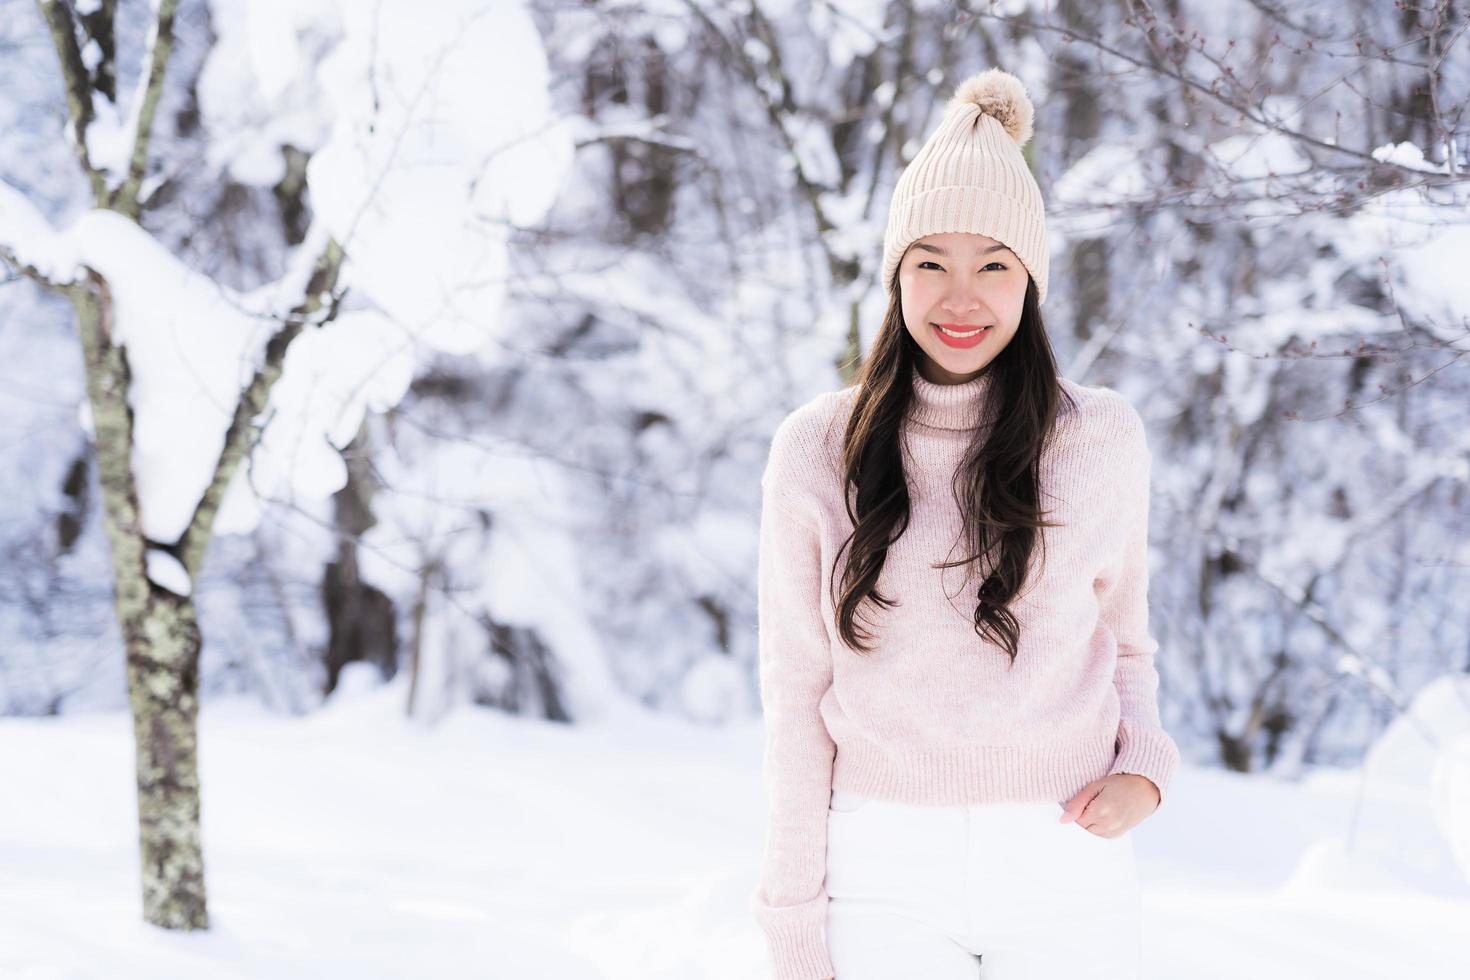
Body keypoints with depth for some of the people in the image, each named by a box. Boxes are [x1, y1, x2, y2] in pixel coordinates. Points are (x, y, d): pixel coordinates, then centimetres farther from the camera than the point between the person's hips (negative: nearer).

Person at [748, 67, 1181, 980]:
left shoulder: (1102, 439, 3)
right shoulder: (817, 450, 1)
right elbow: (796, 693, 3)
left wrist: (1144, 770, -4)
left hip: (1067, 866, 1)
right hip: (884, 871, 0)